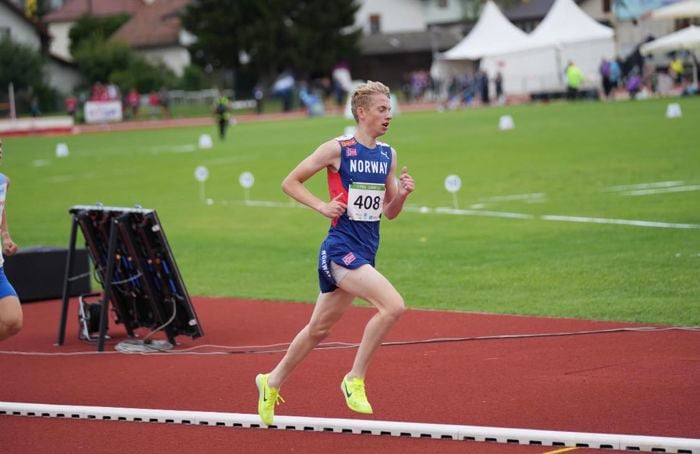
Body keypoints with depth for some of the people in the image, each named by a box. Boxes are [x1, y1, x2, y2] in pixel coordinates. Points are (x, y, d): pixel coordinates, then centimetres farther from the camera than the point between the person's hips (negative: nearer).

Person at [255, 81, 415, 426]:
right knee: (393, 306, -24)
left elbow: (389, 212, 16)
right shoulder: (337, 149, -9)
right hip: (341, 250, -7)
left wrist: (402, 194, -5)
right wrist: (323, 206, -14)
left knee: (319, 329, 18)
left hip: (365, 253, 7)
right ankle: (355, 379, -11)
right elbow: (290, 182, -2)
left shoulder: (388, 155, 9)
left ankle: (272, 382, 36)